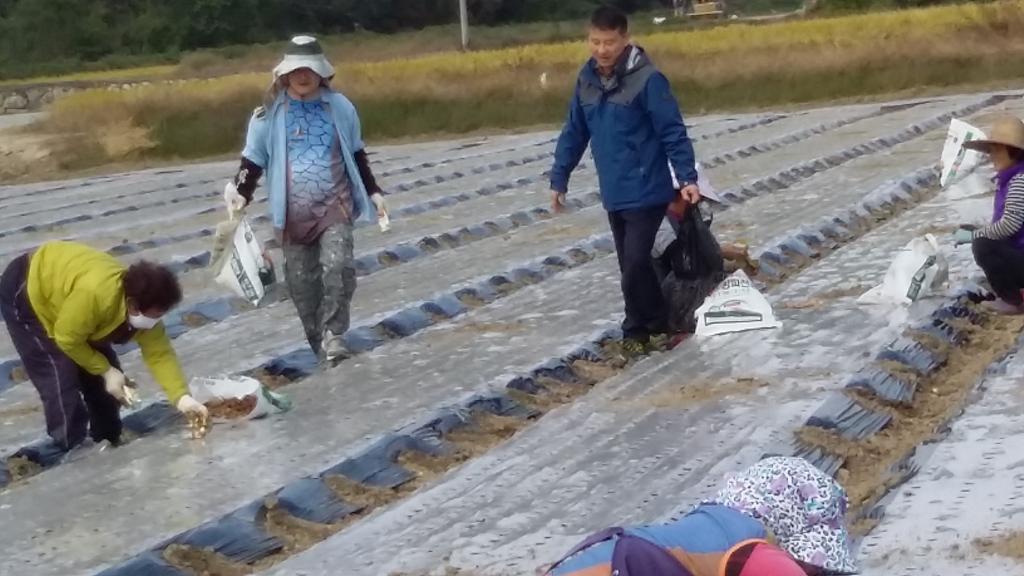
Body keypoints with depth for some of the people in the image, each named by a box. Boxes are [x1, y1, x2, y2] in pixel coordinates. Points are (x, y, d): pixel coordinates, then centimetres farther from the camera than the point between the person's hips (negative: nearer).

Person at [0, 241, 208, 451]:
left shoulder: (144, 309, -18)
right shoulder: (95, 293, -42)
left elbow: (160, 354, -13)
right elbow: (67, 339, -29)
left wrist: (182, 397, -24)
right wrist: (106, 371, -20)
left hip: (60, 298, 8)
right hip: (27, 294, -7)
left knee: (99, 378, 6)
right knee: (61, 381, -13)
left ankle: (108, 443, 22)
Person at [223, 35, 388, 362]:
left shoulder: (340, 108, 2)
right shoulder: (269, 115, -2)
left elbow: (357, 155, 15)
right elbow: (253, 161, 3)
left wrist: (373, 192, 16)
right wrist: (240, 194, -12)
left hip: (335, 205, 0)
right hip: (293, 212, 0)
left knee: (337, 267, -20)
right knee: (301, 280, 3)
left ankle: (333, 334, -11)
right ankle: (319, 340, 17)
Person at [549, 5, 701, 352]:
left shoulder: (647, 79, -14)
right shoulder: (587, 79, 5)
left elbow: (673, 133, -13)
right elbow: (574, 133, 13)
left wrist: (688, 178, -18)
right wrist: (559, 179, 13)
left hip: (647, 191, -6)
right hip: (613, 194, 6)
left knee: (634, 264, -9)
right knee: (632, 266, 11)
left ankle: (637, 330, 10)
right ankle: (655, 325, 23)